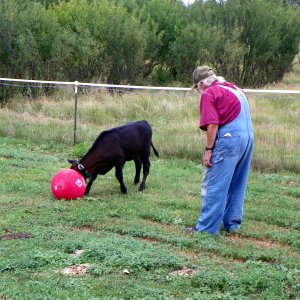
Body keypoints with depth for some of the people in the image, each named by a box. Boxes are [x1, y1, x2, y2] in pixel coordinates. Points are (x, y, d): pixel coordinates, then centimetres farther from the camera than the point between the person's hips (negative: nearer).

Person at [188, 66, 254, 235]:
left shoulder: (209, 94, -4)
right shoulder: (235, 89, 21)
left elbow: (212, 124, -14)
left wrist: (209, 149, -10)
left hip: (229, 138, -8)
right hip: (248, 137, 8)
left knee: (214, 186, -3)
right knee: (237, 185, 17)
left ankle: (206, 227, -1)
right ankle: (232, 223, 25)